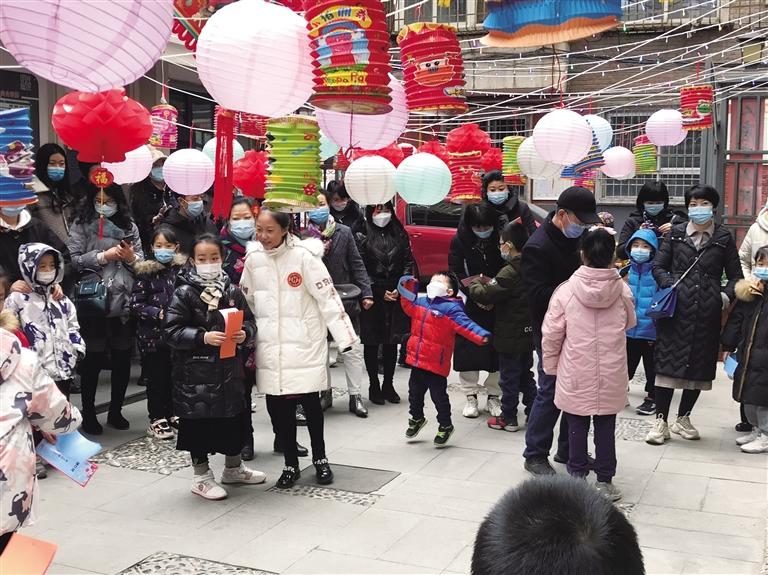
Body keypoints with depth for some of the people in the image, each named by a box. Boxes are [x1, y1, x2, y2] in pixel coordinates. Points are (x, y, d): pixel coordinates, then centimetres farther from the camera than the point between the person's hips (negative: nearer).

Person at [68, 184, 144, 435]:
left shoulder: (129, 225, 10)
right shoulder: (81, 225, 2)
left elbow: (143, 262, 10)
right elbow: (74, 260, -8)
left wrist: (131, 257, -11)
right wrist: (103, 256, -14)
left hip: (124, 302, 3)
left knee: (123, 359, 9)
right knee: (93, 360, 5)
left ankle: (115, 411, 24)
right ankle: (88, 414, 18)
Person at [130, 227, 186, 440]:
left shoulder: (182, 268, 2)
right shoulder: (145, 272, -6)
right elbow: (135, 304, -6)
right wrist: (158, 314, -17)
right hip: (152, 334, -3)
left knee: (175, 375, 12)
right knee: (156, 377, 5)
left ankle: (172, 414, 28)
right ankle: (157, 419, 15)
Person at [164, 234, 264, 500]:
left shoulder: (232, 291, 4)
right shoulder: (184, 293, -8)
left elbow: (249, 321, 11)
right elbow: (172, 330, -11)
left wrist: (244, 333, -11)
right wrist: (203, 337, -22)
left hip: (230, 367, 5)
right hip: (196, 371, -5)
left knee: (235, 417, 15)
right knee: (199, 422, 3)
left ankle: (233, 468, 36)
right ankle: (201, 476, 21)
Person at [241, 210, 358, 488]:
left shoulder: (304, 255, -10)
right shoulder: (253, 258, 4)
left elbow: (327, 297, -11)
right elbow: (247, 302, 15)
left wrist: (345, 336, -15)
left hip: (304, 344, -4)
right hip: (269, 348, 4)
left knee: (310, 402, 5)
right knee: (277, 406, 6)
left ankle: (320, 459, 25)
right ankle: (291, 465, 22)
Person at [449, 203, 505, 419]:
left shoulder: (501, 238, -8)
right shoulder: (459, 241, -6)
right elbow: (455, 274, -3)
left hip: (498, 305, 0)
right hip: (469, 305, 1)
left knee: (498, 351, 3)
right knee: (468, 349, 4)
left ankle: (494, 396, 18)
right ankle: (471, 396, 20)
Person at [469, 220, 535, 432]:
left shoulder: (509, 272, -23)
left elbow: (486, 295, -24)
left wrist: (475, 284, -5)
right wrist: (489, 284, 3)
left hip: (510, 337, -8)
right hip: (528, 333, 8)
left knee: (509, 378, 4)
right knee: (525, 376, 20)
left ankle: (508, 418, 13)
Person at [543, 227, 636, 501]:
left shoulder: (566, 290, -13)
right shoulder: (623, 291, -8)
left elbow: (551, 334, -8)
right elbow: (630, 323, 11)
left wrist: (551, 365, 6)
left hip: (575, 375, -1)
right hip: (610, 376, 1)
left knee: (577, 427, 11)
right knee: (605, 428, 12)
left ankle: (577, 477, 19)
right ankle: (604, 481, 20)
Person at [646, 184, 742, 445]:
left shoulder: (723, 238, 7)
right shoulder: (676, 233, 7)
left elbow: (735, 275, 12)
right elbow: (658, 266, 8)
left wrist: (727, 295, -5)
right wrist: (670, 285, -9)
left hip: (707, 313, 1)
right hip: (676, 309, -1)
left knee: (700, 366, 8)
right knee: (668, 362, -3)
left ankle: (683, 419, 24)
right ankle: (661, 422, 4)